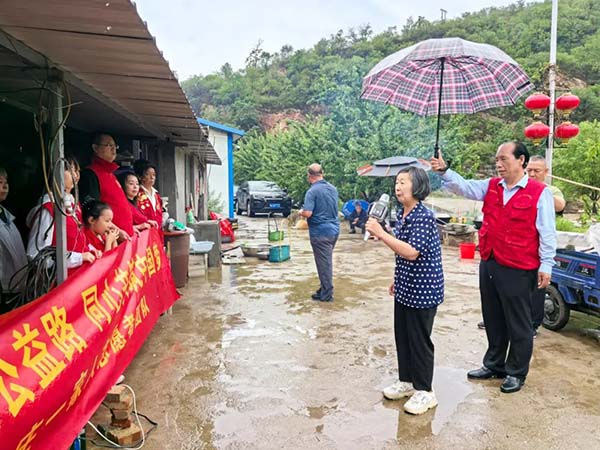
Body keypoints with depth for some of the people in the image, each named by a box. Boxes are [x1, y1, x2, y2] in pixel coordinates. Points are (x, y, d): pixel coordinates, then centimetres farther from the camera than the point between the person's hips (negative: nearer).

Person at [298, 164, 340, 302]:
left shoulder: (312, 192, -16)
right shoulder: (333, 188, 8)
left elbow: (308, 213, -23)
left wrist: (300, 212, -3)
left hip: (320, 232, -7)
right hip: (334, 229, 7)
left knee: (324, 263, 1)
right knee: (327, 261, 17)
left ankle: (326, 294, 9)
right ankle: (325, 288, 27)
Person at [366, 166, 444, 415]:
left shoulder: (424, 216, -20)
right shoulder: (401, 213, 6)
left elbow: (412, 252, -31)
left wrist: (380, 233, -32)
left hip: (422, 290, -8)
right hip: (405, 287, 9)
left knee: (419, 340, 3)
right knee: (402, 335, 17)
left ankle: (424, 391, 20)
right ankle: (407, 381, 34)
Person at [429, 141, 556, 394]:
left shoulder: (539, 193, -7)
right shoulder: (490, 187, 8)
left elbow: (547, 232, -8)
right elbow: (464, 187, -2)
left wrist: (546, 265, -9)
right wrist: (444, 172, -18)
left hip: (518, 270, -6)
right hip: (489, 264, 6)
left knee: (518, 324, 8)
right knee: (493, 320, 18)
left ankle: (516, 373, 26)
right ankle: (494, 365, 35)